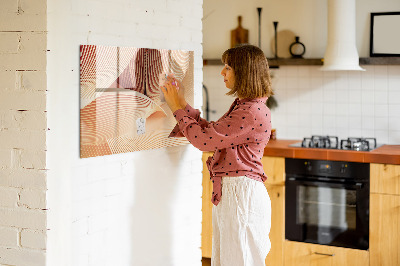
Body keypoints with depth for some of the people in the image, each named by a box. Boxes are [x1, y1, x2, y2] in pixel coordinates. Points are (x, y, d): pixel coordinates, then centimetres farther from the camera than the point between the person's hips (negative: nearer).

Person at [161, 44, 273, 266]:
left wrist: (177, 108, -7)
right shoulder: (242, 105, 14)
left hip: (241, 193, -10)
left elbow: (204, 139, -19)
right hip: (228, 192, 10)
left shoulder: (253, 112, -20)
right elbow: (211, 132, 18)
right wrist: (182, 104, 14)